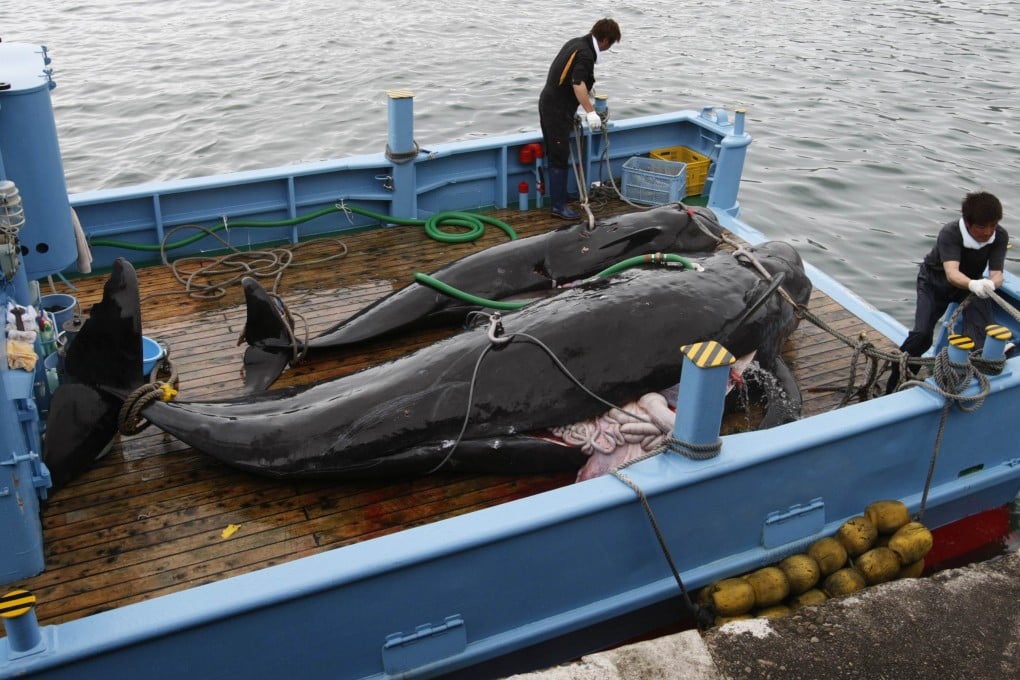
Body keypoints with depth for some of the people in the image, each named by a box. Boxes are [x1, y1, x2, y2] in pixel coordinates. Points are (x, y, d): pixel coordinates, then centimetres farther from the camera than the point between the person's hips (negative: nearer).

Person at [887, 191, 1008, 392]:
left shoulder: (1000, 237, -20)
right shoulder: (950, 234, -32)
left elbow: (996, 274, -27)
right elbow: (952, 273, -45)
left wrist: (990, 284, -52)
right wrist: (973, 285, -67)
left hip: (971, 282, 4)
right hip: (936, 280, -4)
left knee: (982, 333, -24)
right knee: (922, 334, -16)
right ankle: (894, 386, -3)